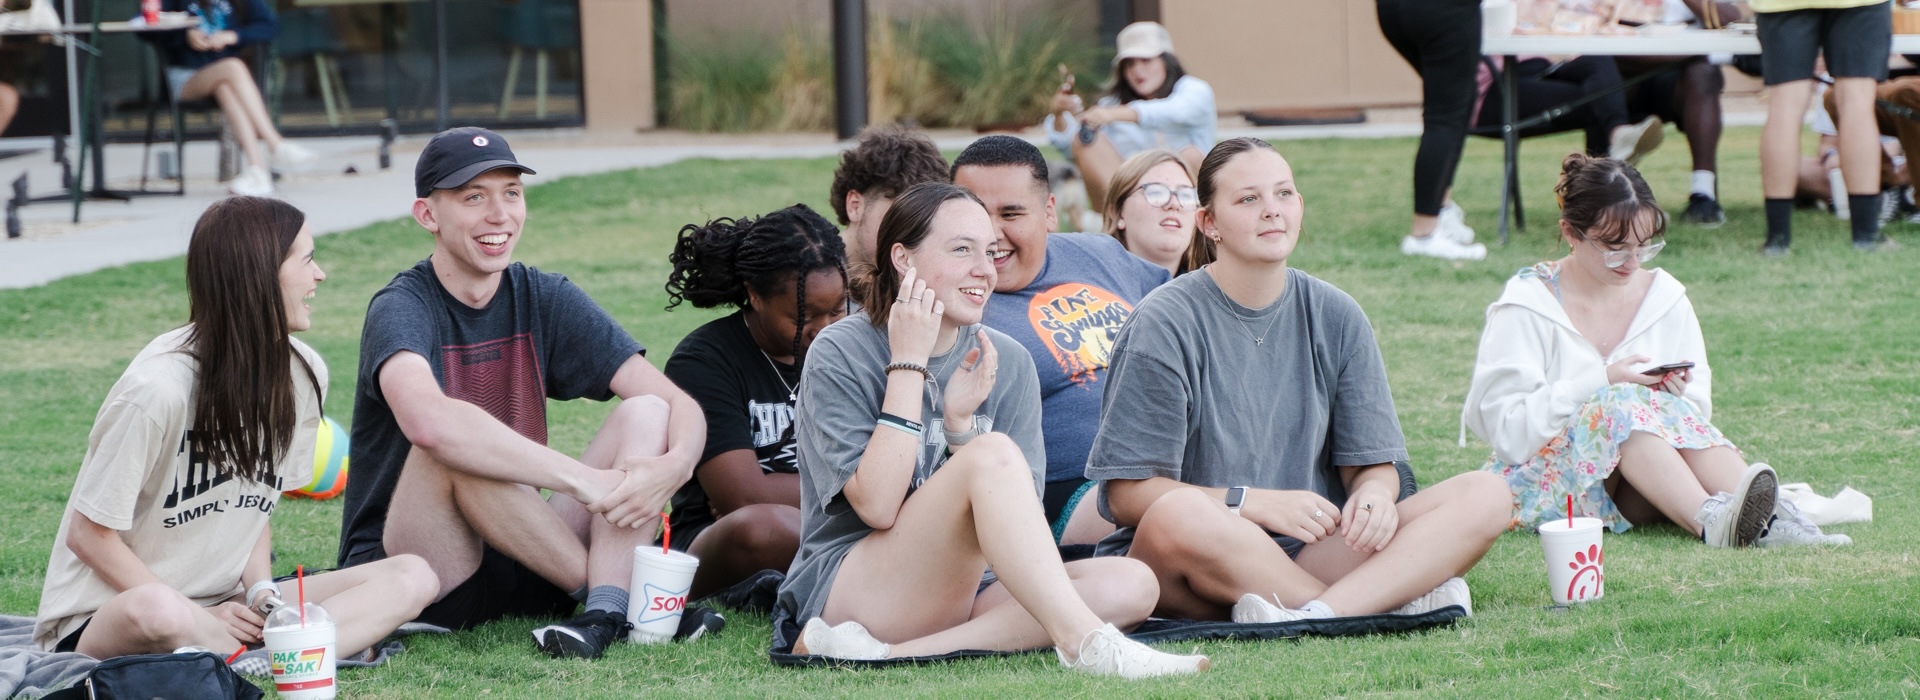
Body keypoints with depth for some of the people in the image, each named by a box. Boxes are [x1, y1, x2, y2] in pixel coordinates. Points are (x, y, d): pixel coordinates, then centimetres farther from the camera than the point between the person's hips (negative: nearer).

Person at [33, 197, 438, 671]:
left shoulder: (304, 374, 2)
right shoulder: (160, 387, -19)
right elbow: (89, 535, -13)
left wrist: (261, 590, -7)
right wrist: (200, 616, -16)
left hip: (226, 606, 7)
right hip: (102, 617, -7)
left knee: (411, 578, -12)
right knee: (156, 612, -45)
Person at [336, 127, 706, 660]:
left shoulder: (544, 300, 5)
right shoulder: (401, 309, -13)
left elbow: (680, 405, -1)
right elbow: (428, 421, -36)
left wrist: (674, 467, -26)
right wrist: (584, 480, -36)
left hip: (521, 564, 5)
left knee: (645, 414, -11)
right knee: (454, 446, -33)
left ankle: (607, 612, -32)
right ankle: (607, 586, -19)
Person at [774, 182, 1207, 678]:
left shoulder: (1006, 364, 8)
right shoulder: (839, 356, -6)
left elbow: (1010, 523, 1)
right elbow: (877, 506, -19)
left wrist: (959, 422, -12)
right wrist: (908, 363, -15)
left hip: (959, 595, 6)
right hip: (847, 592, -6)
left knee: (1129, 584, -20)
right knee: (993, 453, -28)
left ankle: (886, 653, -31)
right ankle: (1088, 645, -38)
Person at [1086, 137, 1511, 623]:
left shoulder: (1336, 318, 9)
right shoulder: (1164, 325, -5)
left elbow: (1373, 462, 10)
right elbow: (1128, 495, -10)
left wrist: (1374, 494, -15)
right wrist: (1257, 503, -21)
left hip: (1312, 555, 5)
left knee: (1483, 496, -13)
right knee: (1178, 514, -40)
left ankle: (1314, 617, -37)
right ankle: (1395, 598, -25)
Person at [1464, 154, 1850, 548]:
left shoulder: (1665, 297, 8)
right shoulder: (1528, 306, -6)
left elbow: (1699, 408, 8)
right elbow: (1506, 426, -15)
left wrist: (1678, 395, -16)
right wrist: (1601, 382, -22)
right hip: (1539, 484, -4)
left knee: (1671, 410, -26)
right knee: (1619, 405, -31)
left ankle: (1768, 517, -46)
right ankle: (1711, 521, -53)